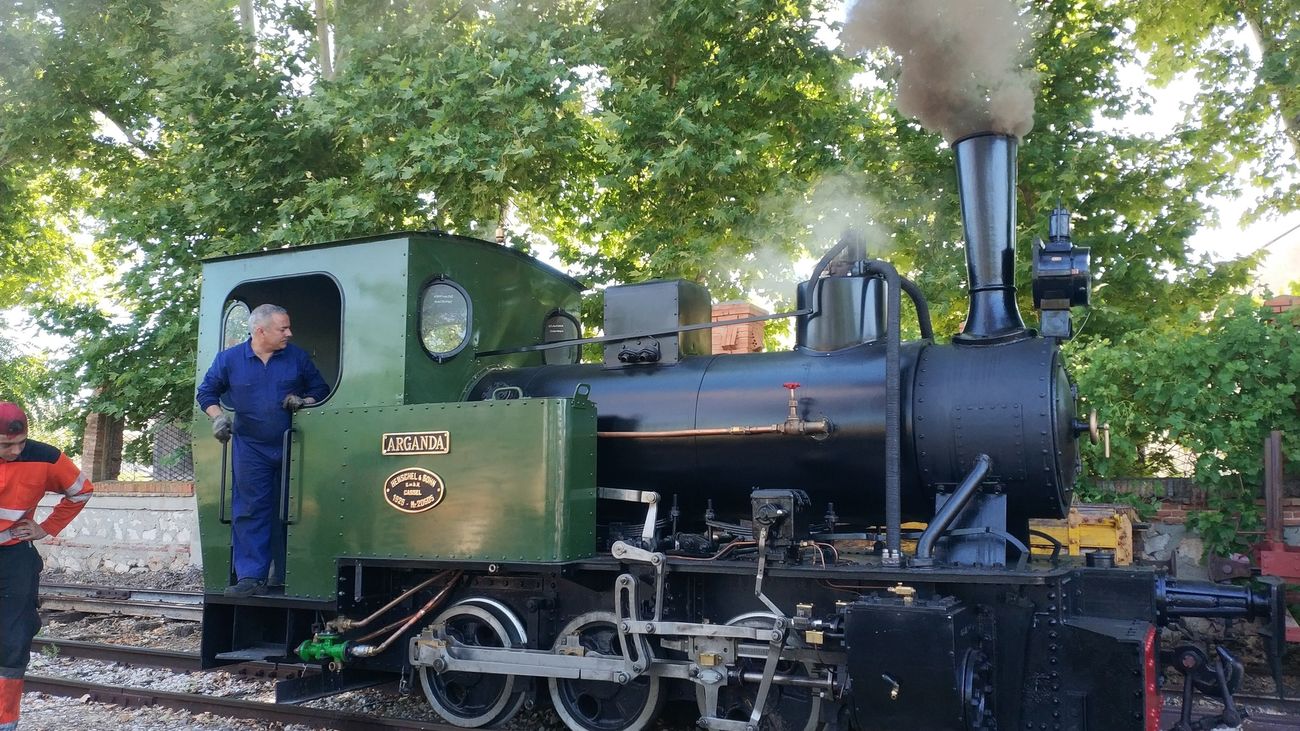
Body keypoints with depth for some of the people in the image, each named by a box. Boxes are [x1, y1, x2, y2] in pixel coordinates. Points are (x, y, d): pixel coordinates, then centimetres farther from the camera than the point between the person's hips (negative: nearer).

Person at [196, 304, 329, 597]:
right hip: (250, 449, -1)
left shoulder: (297, 357, 1)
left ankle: (286, 575, 16)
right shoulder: (229, 359, -1)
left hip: (291, 449, 1)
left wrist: (304, 402, -10)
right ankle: (251, 578, -2)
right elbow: (206, 393, 10)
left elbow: (320, 388, 10)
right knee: (249, 512, -4)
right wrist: (218, 418, -6)